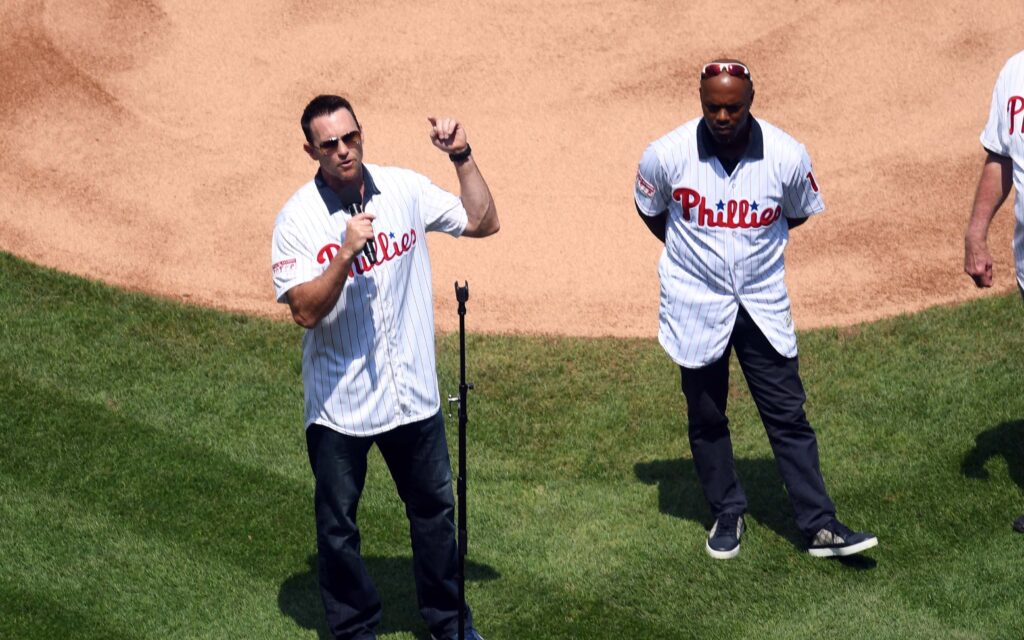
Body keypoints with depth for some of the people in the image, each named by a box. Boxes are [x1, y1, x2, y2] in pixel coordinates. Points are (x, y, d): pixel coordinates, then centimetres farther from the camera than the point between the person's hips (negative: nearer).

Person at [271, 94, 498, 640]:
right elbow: (305, 311, -21)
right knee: (338, 524, 11)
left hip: (413, 392, 3)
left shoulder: (404, 190, -1)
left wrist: (462, 158, -5)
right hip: (340, 405, -3)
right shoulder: (297, 220, -13)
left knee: (435, 509, 17)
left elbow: (483, 222, 5)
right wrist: (347, 252, -32)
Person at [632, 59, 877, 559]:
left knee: (789, 416, 2)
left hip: (763, 306, 0)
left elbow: (800, 212, 8)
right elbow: (649, 209, 7)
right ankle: (727, 516, 27)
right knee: (705, 419, 10)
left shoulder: (788, 156, -13)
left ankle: (820, 526, 6)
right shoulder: (666, 155, -15)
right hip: (696, 306, 0)